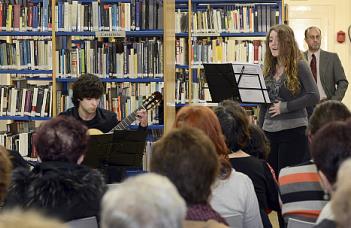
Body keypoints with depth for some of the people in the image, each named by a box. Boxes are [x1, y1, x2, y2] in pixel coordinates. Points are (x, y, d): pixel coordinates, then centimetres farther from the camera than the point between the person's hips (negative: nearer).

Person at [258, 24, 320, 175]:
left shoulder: (299, 66, -5)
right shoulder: (269, 69, 11)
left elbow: (314, 96, -13)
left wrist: (285, 107, -14)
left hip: (293, 129, -5)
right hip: (269, 130, 6)